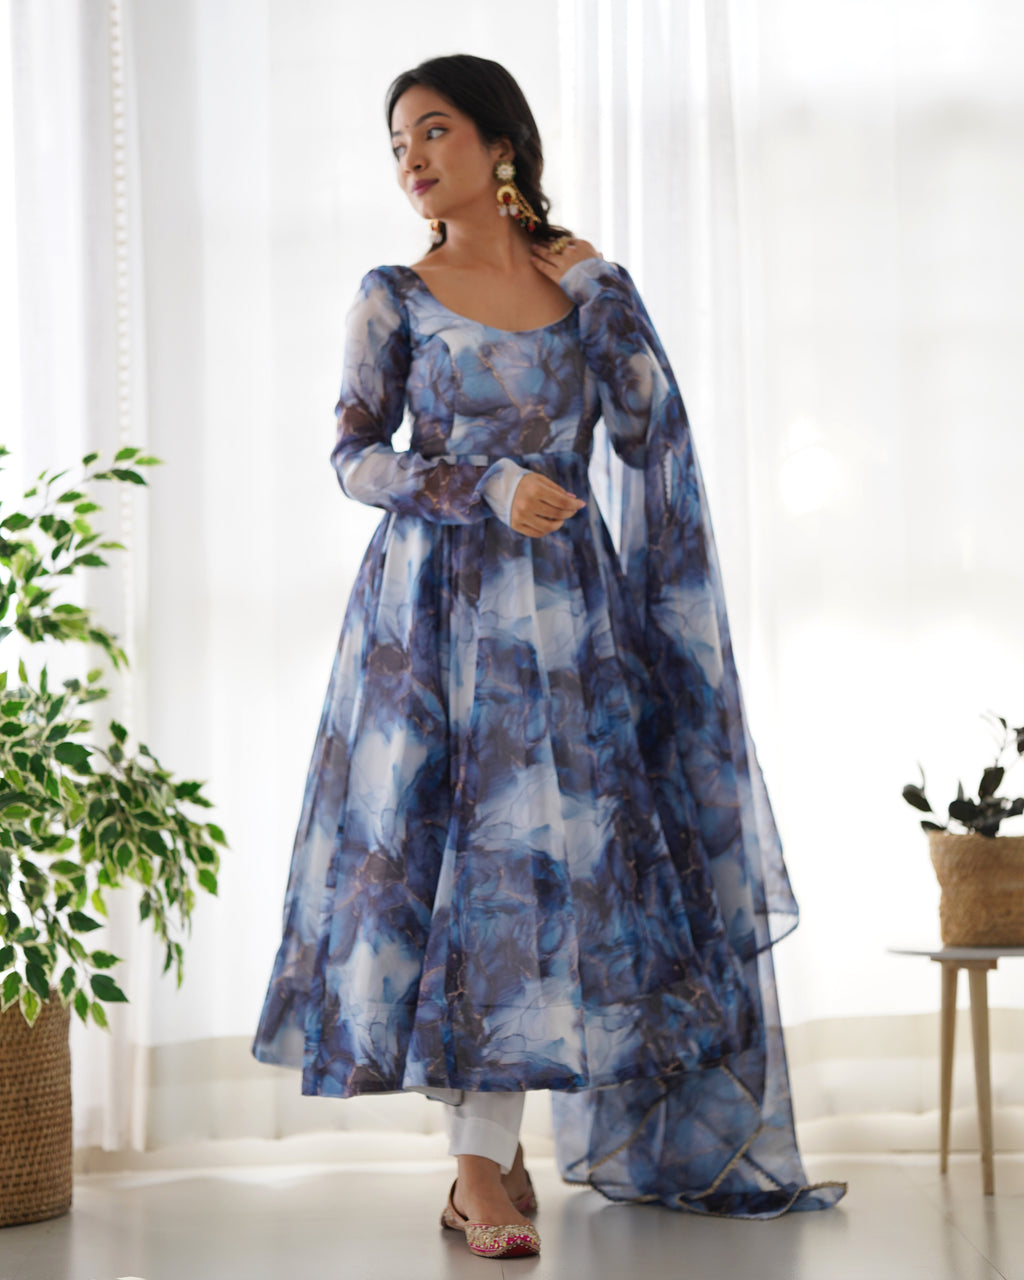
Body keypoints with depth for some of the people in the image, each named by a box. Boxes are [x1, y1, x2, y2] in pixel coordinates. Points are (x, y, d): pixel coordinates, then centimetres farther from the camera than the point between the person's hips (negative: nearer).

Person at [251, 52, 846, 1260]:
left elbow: (647, 432, 2)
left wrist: (600, 295, -3)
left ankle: (487, 1159, 6)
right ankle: (481, 1166, -1)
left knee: (550, 856, -2)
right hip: (436, 608, -2)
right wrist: (489, 489, -15)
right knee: (454, 855, -6)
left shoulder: (586, 281, 10)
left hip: (566, 612, 2)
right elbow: (352, 455, -2)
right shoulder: (394, 295, 4)